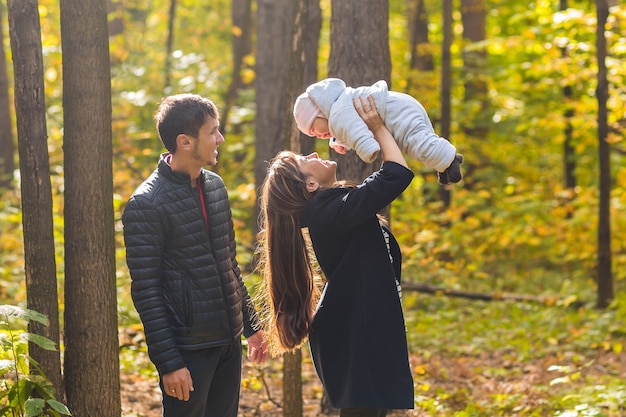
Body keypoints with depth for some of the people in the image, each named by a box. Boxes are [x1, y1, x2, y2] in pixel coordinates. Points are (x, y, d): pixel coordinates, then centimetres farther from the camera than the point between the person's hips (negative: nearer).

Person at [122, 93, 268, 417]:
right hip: (188, 350, -7)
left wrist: (251, 324, 18)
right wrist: (168, 362, -17)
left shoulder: (215, 186, 9)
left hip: (229, 342, 7)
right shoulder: (146, 205, -14)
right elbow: (146, 291, -15)